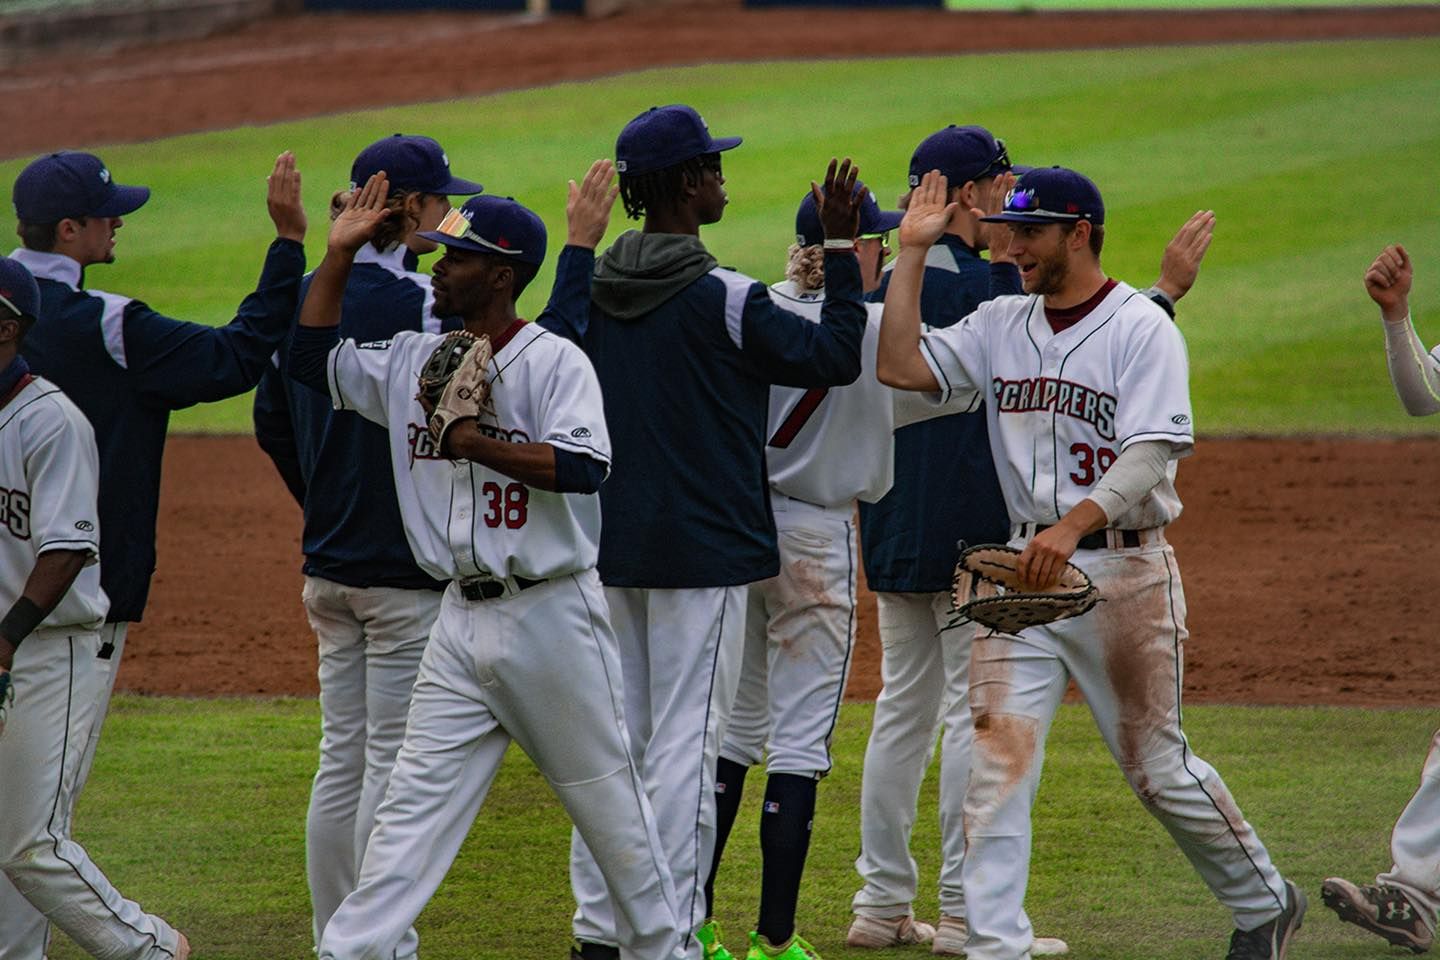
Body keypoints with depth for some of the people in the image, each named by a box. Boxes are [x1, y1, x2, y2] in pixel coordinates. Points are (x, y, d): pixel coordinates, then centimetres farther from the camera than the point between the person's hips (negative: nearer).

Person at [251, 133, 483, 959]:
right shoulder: (422, 302, -16)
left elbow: (271, 425, 15)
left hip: (328, 570, 7)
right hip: (409, 570, -7)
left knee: (342, 759, 12)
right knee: (395, 763, -3)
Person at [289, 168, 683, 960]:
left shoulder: (555, 361, -11)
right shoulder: (416, 361, 9)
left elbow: (584, 468, -23)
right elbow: (311, 357, 13)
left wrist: (473, 441, -24)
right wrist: (339, 253, 7)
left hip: (551, 617, -5)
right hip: (463, 621, 5)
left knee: (609, 799, 7)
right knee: (412, 804, 0)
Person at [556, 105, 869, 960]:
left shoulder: (595, 292, 5)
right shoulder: (722, 298, -14)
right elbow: (838, 357, -8)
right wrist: (844, 249, -3)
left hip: (610, 547, 6)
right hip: (702, 550, -6)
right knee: (686, 740, -3)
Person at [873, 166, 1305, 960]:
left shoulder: (1142, 328, -8)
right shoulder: (1001, 326, 9)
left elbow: (1152, 450, -19)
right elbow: (899, 366, 0)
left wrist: (1076, 523, -34)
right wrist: (913, 251, -2)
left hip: (1123, 572, -5)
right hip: (1024, 567, 5)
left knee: (1155, 766, 4)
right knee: (997, 760, -7)